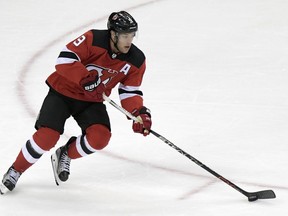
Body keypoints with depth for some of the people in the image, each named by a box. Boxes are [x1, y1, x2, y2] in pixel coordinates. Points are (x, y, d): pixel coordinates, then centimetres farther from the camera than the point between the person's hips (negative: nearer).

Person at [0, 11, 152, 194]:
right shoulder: (93, 40, -23)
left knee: (100, 137, -21)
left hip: (91, 101, 4)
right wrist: (85, 78, -38)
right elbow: (65, 58, -26)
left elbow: (130, 91, -2)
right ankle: (16, 171, 6)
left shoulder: (136, 60, -9)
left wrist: (140, 113, -19)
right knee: (47, 136, -19)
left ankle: (65, 155, 9)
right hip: (63, 91, -4)